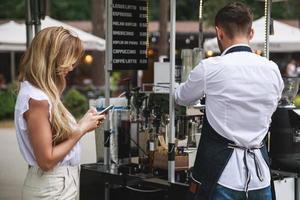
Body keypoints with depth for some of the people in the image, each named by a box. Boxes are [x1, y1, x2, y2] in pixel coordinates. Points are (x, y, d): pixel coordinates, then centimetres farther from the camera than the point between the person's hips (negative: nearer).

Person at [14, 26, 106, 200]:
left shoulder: (41, 94, 7)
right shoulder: (36, 99, -21)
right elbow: (46, 160, -21)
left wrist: (84, 123, 1)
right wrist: (81, 129, -14)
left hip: (62, 182, 9)